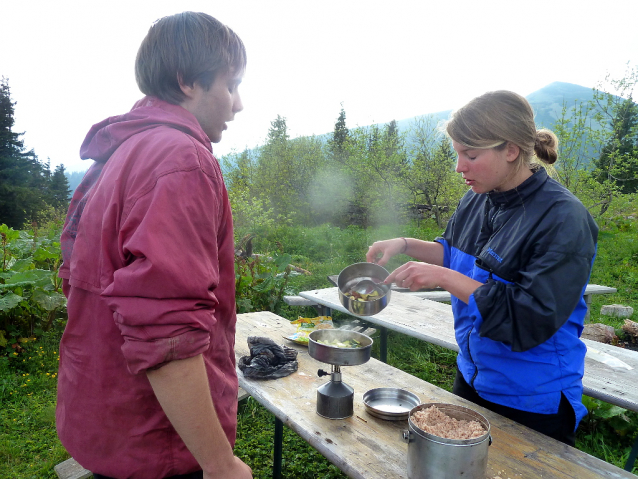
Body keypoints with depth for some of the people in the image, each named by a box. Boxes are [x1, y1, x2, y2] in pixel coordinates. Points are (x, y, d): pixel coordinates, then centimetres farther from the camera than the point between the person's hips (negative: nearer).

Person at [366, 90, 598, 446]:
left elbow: (532, 318, -29)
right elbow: (454, 251, 13)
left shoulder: (563, 220, -25)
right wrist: (405, 244, -5)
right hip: (472, 377, 7)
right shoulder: (477, 200, -5)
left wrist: (444, 277, -31)